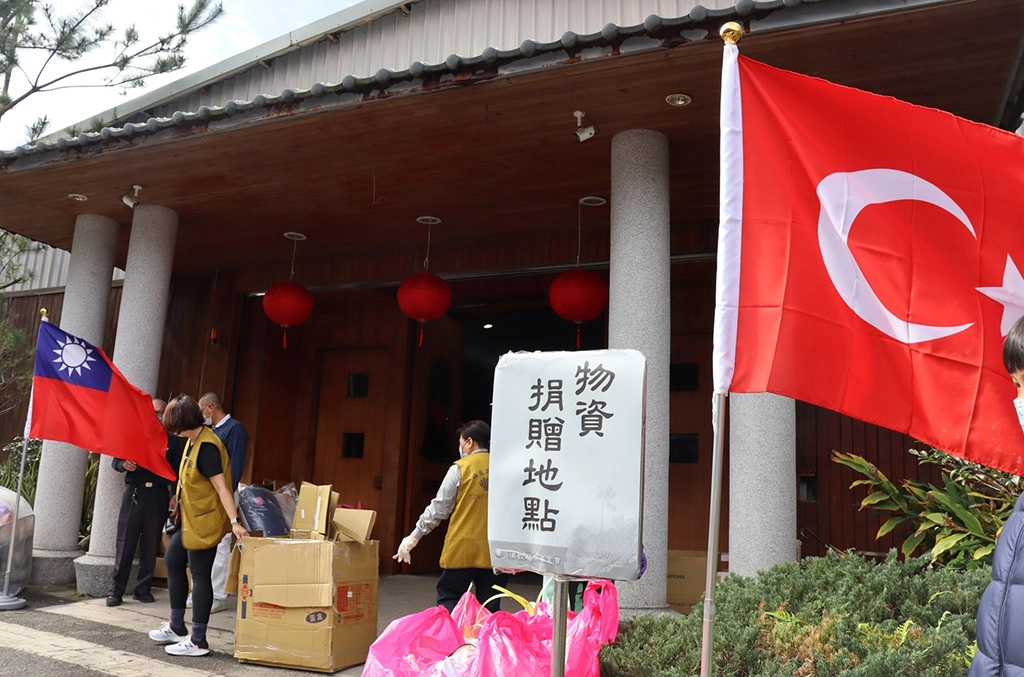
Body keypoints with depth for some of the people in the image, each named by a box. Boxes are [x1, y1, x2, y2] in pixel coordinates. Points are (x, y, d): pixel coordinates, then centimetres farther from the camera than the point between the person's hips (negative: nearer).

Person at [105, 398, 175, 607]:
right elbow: (115, 460, 9)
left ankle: (143, 589, 14)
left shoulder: (171, 441, 9)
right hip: (134, 492, -1)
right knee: (125, 543, -1)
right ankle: (115, 591, 6)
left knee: (151, 544, 5)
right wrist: (124, 465, -12)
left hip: (158, 495, 1)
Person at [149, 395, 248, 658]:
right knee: (172, 560, 20)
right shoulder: (192, 441, 7)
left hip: (205, 520, -11)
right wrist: (180, 498, 27)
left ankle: (198, 641, 8)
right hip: (192, 518, 11)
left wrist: (234, 521, -30)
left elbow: (221, 487, -27)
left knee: (199, 575, -3)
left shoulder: (206, 446, -23)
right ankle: (177, 626, 33)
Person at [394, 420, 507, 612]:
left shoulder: (460, 468, -4)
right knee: (490, 608, 8)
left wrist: (414, 537, 6)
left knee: (448, 600, 11)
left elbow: (438, 508, -3)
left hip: (463, 550, -3)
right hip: (495, 552, 3)